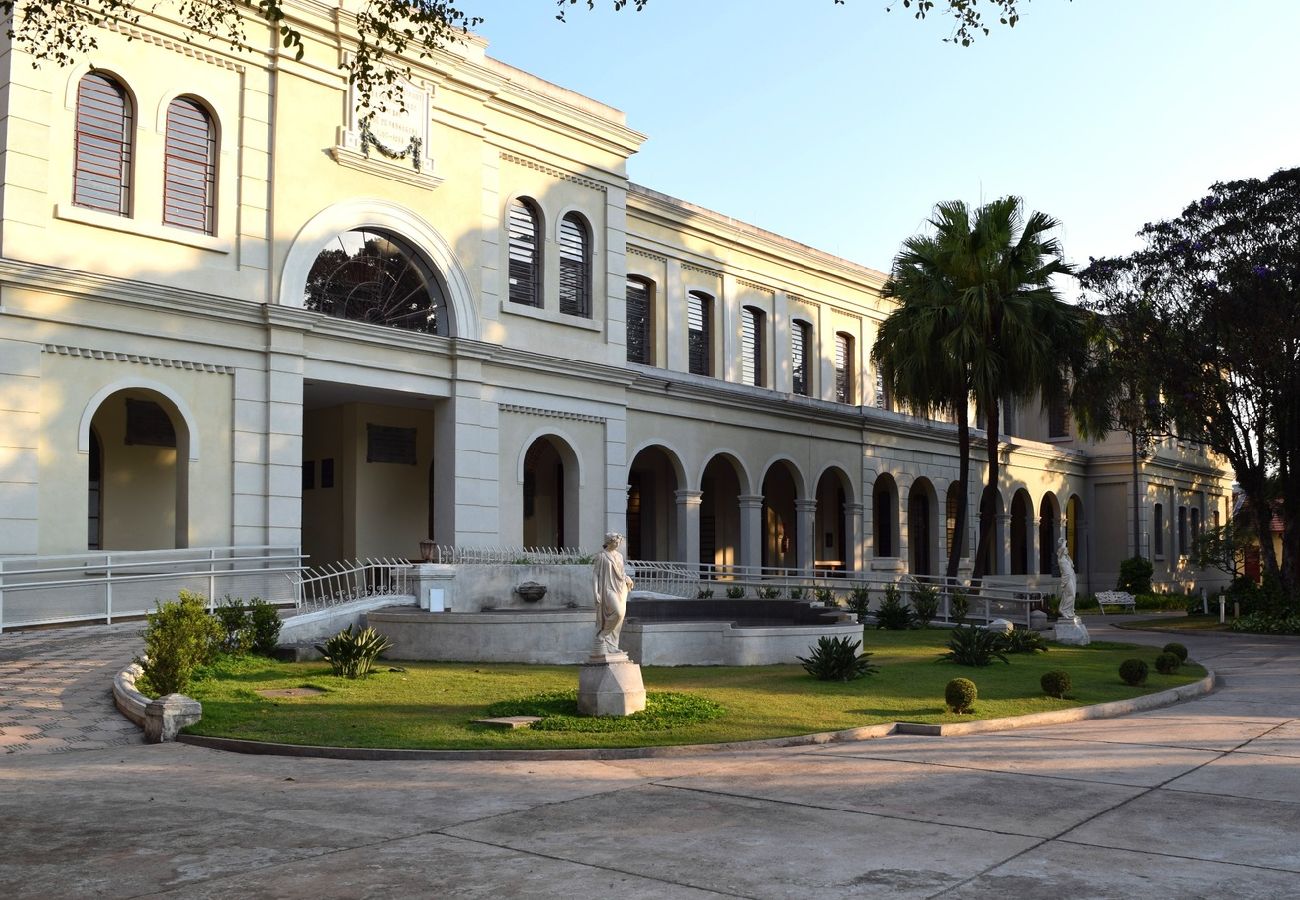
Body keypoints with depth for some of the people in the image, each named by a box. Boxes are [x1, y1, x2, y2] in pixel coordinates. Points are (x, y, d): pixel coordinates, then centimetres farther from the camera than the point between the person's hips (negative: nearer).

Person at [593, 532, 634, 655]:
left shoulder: (619, 556, 14)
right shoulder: (601, 556, -3)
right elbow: (595, 574, -5)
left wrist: (627, 579, -2)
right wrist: (596, 592, -13)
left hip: (620, 590, 7)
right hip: (608, 589, -7)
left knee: (619, 616, 3)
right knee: (617, 612, -25)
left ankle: (611, 647, 9)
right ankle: (603, 635, -4)